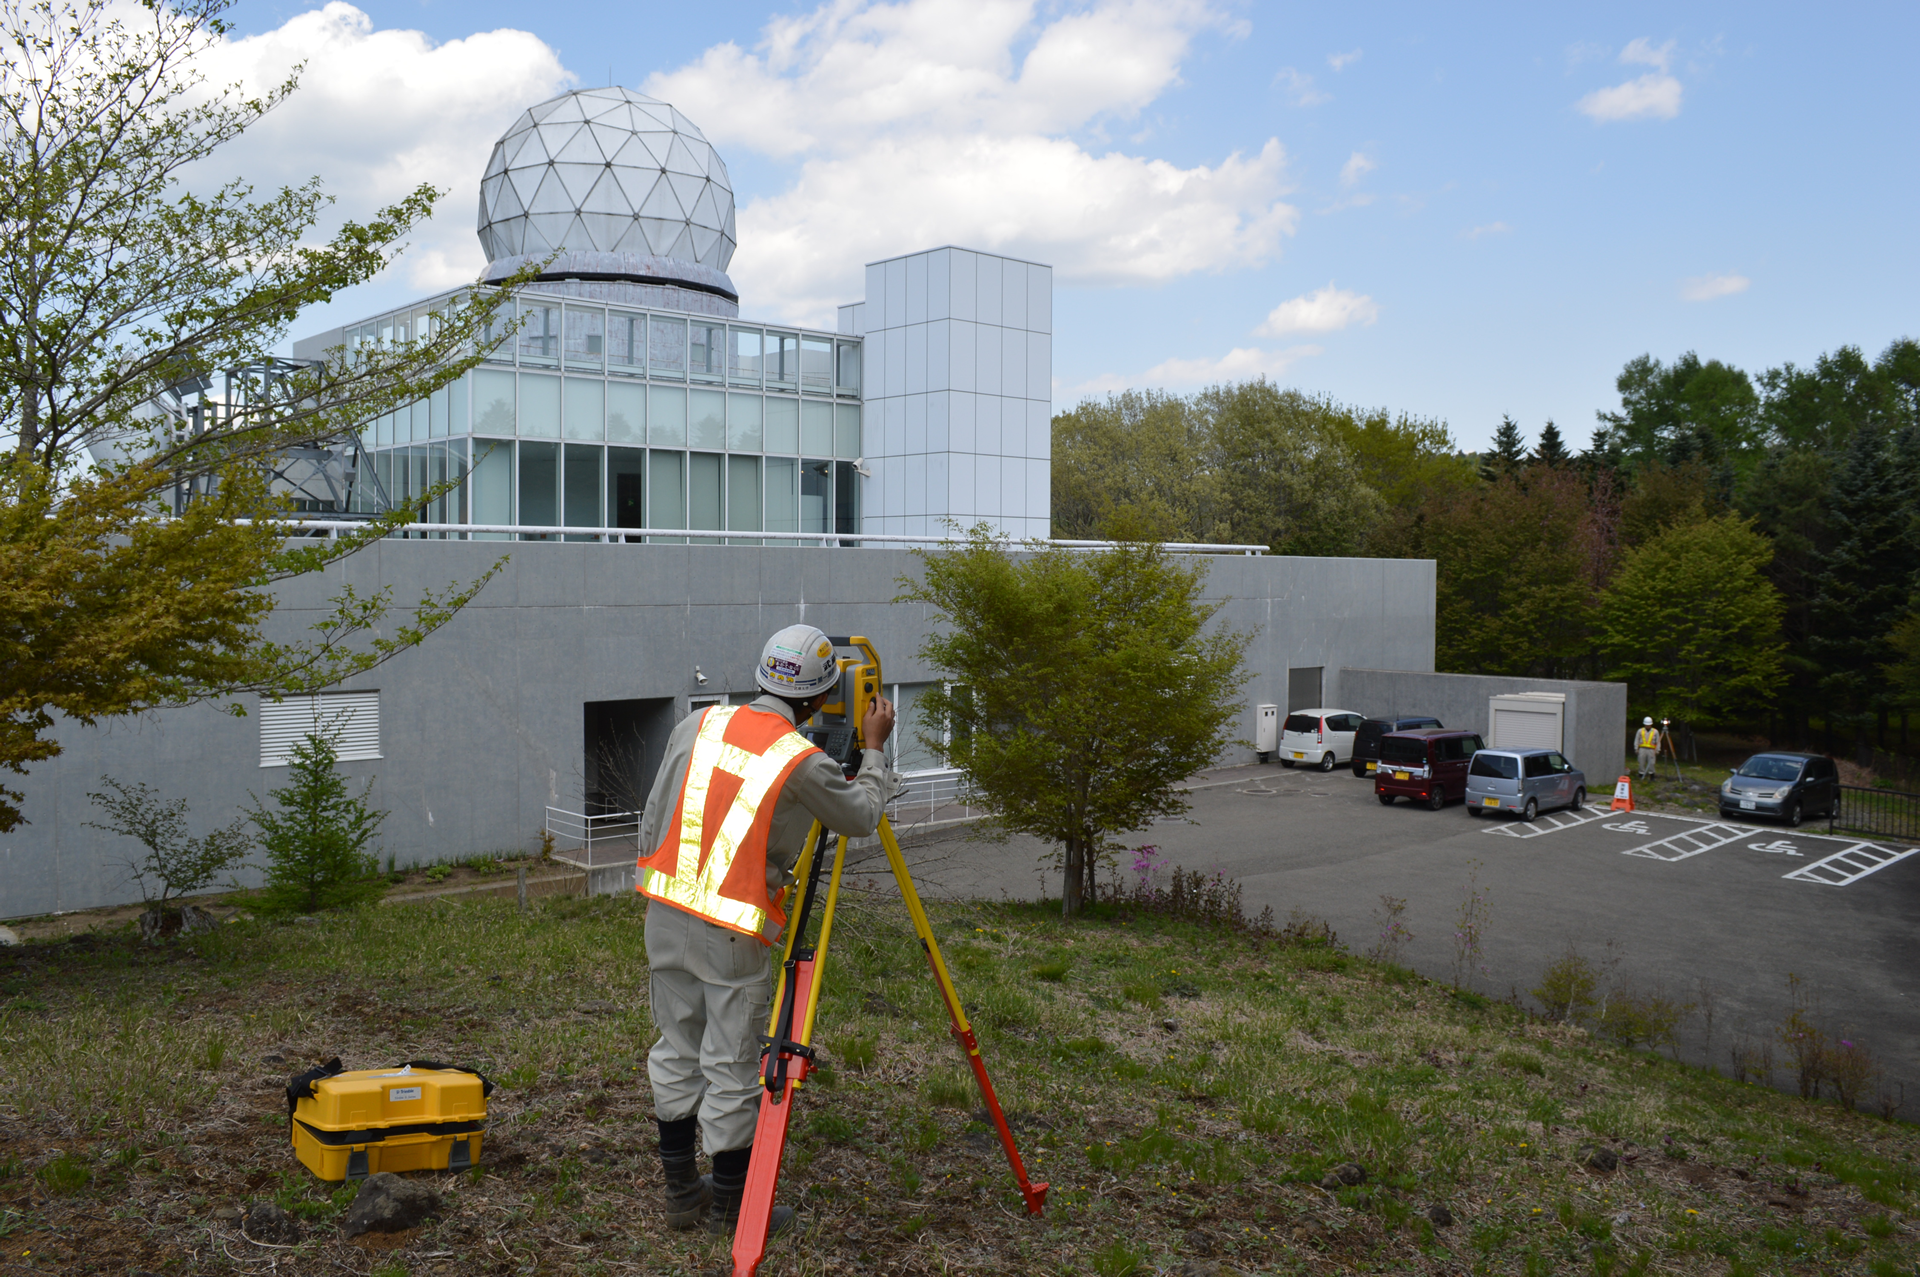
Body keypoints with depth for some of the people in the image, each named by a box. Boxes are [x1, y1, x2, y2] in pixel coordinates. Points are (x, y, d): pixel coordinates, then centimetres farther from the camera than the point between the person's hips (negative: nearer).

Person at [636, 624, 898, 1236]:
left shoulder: (698, 724, 2)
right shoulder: (803, 762, -13)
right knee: (732, 1066, 6)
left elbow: (652, 819, 8)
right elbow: (862, 817, 4)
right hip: (731, 932, -6)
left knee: (677, 1052, 16)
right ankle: (733, 1206, 19)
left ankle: (682, 1192, 29)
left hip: (666, 912, 6)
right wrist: (873, 748, 17)